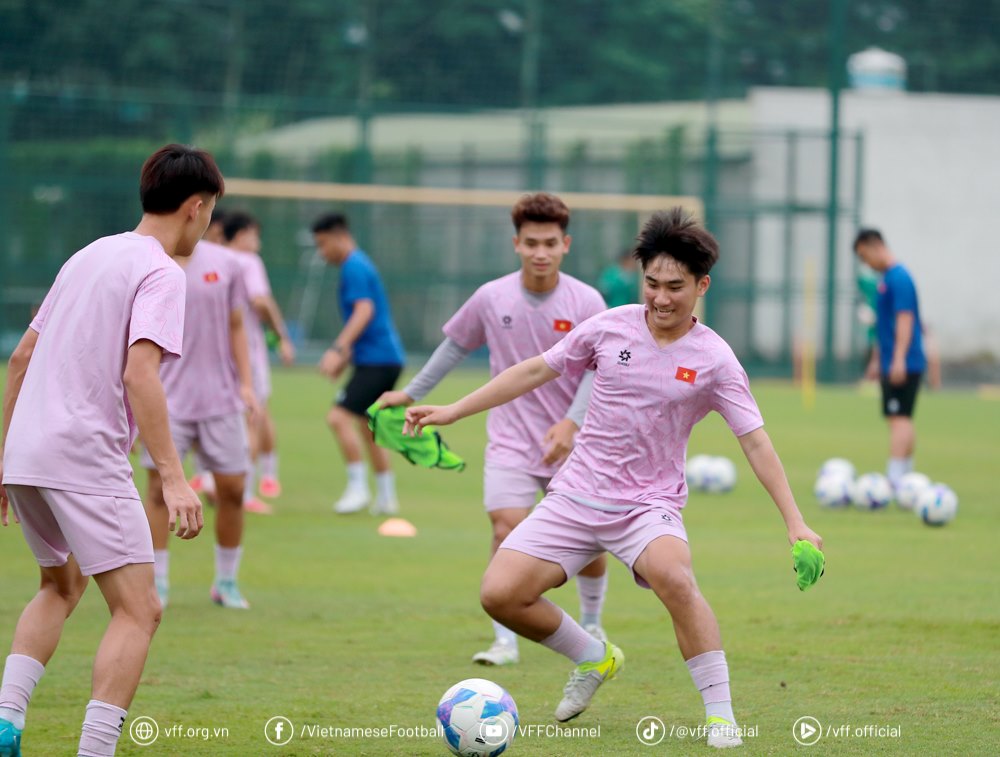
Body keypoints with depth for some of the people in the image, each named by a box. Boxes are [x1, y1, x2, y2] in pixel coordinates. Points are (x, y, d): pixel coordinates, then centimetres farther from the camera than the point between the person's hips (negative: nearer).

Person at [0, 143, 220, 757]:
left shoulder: (90, 256, 18)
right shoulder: (162, 274, -7)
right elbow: (140, 374, -20)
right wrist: (173, 478, -24)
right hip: (86, 460, -9)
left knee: (63, 586, 27)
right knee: (138, 610, -7)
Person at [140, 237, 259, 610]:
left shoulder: (226, 264, 4)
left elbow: (235, 328, 11)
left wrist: (246, 384, 5)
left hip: (221, 397, 2)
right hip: (167, 397, -2)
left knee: (232, 488, 2)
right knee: (160, 487, -7)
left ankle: (226, 582, 18)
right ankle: (157, 585, 2)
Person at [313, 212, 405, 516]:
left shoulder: (354, 268, -12)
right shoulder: (359, 265, 19)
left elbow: (364, 311, -25)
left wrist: (338, 349, -32)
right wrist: (346, 355, 30)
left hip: (376, 361, -11)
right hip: (387, 357, 11)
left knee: (338, 417, -16)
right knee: (368, 426, 16)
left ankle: (358, 487, -12)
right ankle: (386, 498, 20)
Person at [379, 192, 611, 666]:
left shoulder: (585, 302, -10)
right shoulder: (491, 298, -6)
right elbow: (456, 346, 11)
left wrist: (572, 423, -25)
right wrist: (412, 393, 17)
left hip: (571, 442, 0)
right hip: (510, 440, 0)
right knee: (507, 529, -17)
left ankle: (591, 626, 32)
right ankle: (505, 641, -11)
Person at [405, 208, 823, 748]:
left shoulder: (713, 359, -7)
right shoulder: (611, 327, -1)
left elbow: (755, 442, -7)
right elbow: (536, 370, 10)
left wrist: (794, 521, -15)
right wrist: (452, 412, 10)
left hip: (649, 506, -3)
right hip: (576, 495, 3)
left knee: (674, 578, -36)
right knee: (500, 595, -11)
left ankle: (721, 714, -25)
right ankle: (593, 659, 18)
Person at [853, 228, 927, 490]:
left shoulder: (898, 278, -15)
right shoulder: (885, 279, 15)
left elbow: (905, 319, -22)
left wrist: (898, 360, -26)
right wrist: (876, 360, 27)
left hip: (903, 366, -10)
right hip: (892, 364, 10)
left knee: (899, 418, -14)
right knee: (902, 419, 13)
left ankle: (894, 478, -19)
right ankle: (905, 475, 19)